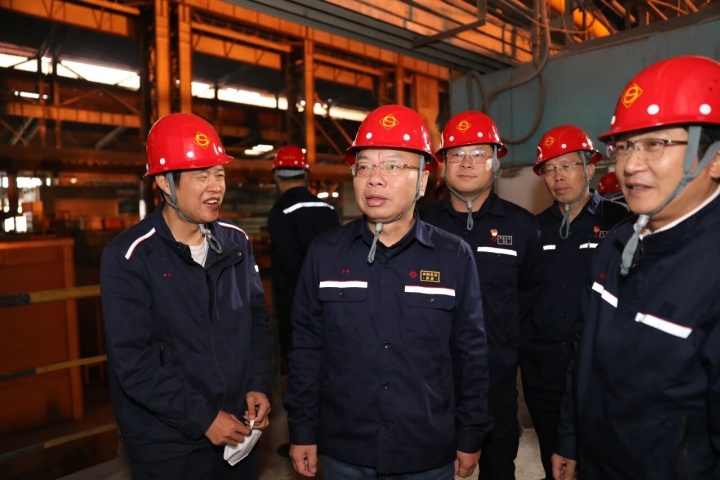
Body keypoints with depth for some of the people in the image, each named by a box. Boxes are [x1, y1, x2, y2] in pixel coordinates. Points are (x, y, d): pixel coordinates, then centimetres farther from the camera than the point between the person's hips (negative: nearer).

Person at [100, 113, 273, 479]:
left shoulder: (236, 241, 1)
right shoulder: (129, 257, -14)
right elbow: (133, 361, -17)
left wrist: (258, 385, -3)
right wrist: (202, 418, -16)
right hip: (167, 444, -4)